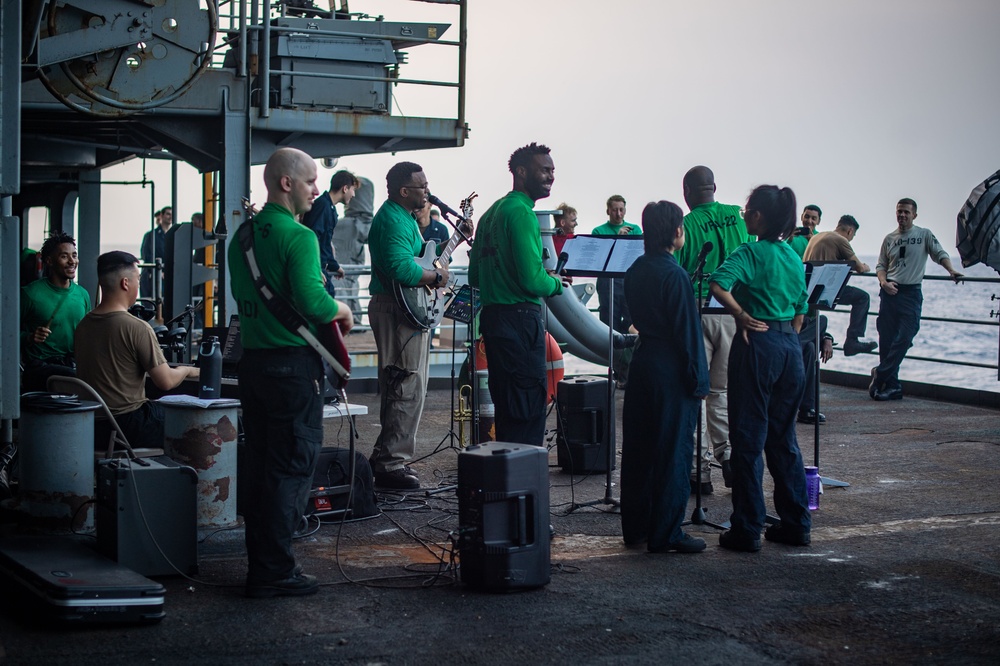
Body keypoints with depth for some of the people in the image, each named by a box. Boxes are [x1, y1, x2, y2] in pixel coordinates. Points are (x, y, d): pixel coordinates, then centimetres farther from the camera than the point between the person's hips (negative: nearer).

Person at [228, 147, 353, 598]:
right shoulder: (297, 236, -15)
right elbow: (313, 302, -25)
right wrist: (342, 311, -6)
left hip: (251, 359, 9)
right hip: (293, 365, -8)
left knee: (260, 466, 14)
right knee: (292, 468, -2)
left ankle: (261, 563, 20)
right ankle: (274, 572, 0)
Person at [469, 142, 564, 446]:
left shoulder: (492, 212, 16)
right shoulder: (521, 212, -14)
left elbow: (475, 276, 20)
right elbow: (532, 281, -21)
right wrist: (556, 283, -2)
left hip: (492, 315, 10)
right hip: (520, 316, -10)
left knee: (505, 405, 16)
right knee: (529, 407, -7)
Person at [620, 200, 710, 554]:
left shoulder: (635, 271, 7)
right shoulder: (674, 275, -17)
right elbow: (687, 332, -16)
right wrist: (698, 380, -11)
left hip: (642, 362, 8)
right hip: (671, 370, -8)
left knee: (637, 448, 13)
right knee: (672, 451, -1)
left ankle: (634, 526, 22)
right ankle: (666, 534, 3)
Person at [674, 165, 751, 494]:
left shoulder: (686, 227, -10)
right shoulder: (738, 218, 3)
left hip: (697, 313, -4)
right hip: (735, 313, 4)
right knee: (721, 389, 16)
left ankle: (700, 467, 2)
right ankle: (728, 455, 11)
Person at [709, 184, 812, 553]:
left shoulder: (750, 253, -11)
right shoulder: (794, 257, 11)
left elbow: (719, 284, -28)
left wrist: (742, 315, -17)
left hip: (758, 343, -7)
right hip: (790, 346, 7)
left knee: (748, 439, 0)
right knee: (784, 438, 15)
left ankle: (746, 529, 3)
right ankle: (796, 524, 18)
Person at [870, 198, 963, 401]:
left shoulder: (924, 235, 6)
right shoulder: (889, 239, 13)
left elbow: (940, 254, 0)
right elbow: (881, 265, 14)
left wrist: (951, 271, -18)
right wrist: (884, 282, -6)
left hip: (911, 293, -3)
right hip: (889, 292, 3)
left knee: (904, 338, -12)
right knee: (886, 340, 0)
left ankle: (880, 375, 0)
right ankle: (892, 386, 5)